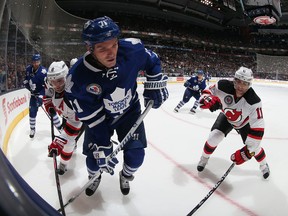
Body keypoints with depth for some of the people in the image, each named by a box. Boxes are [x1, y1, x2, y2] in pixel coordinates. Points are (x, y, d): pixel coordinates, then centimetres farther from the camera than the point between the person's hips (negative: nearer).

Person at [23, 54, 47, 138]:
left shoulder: (43, 71, -27)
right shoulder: (29, 69, -6)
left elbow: (47, 86, -30)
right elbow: (27, 78, 18)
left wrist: (41, 96, -35)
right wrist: (26, 82, 1)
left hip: (44, 93, -5)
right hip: (34, 93, 5)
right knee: (32, 111, 5)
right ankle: (32, 129, 21)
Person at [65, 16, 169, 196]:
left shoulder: (131, 49, -29)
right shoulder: (78, 77, -32)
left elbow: (152, 60, -5)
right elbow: (91, 117, -23)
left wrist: (155, 84, -11)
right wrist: (101, 147, -22)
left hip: (129, 111, 1)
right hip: (99, 116, -1)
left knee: (135, 154, -3)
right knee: (94, 158, 3)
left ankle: (126, 176, 35)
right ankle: (94, 177, 43)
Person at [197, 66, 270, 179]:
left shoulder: (254, 101, -40)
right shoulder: (224, 86, -35)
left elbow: (257, 127, -38)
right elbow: (207, 92, -16)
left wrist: (247, 151, -41)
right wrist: (209, 100, -43)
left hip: (245, 122, -1)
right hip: (226, 117, 1)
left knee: (254, 145, -3)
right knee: (214, 137, -14)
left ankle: (263, 164, 31)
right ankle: (204, 159, 16)